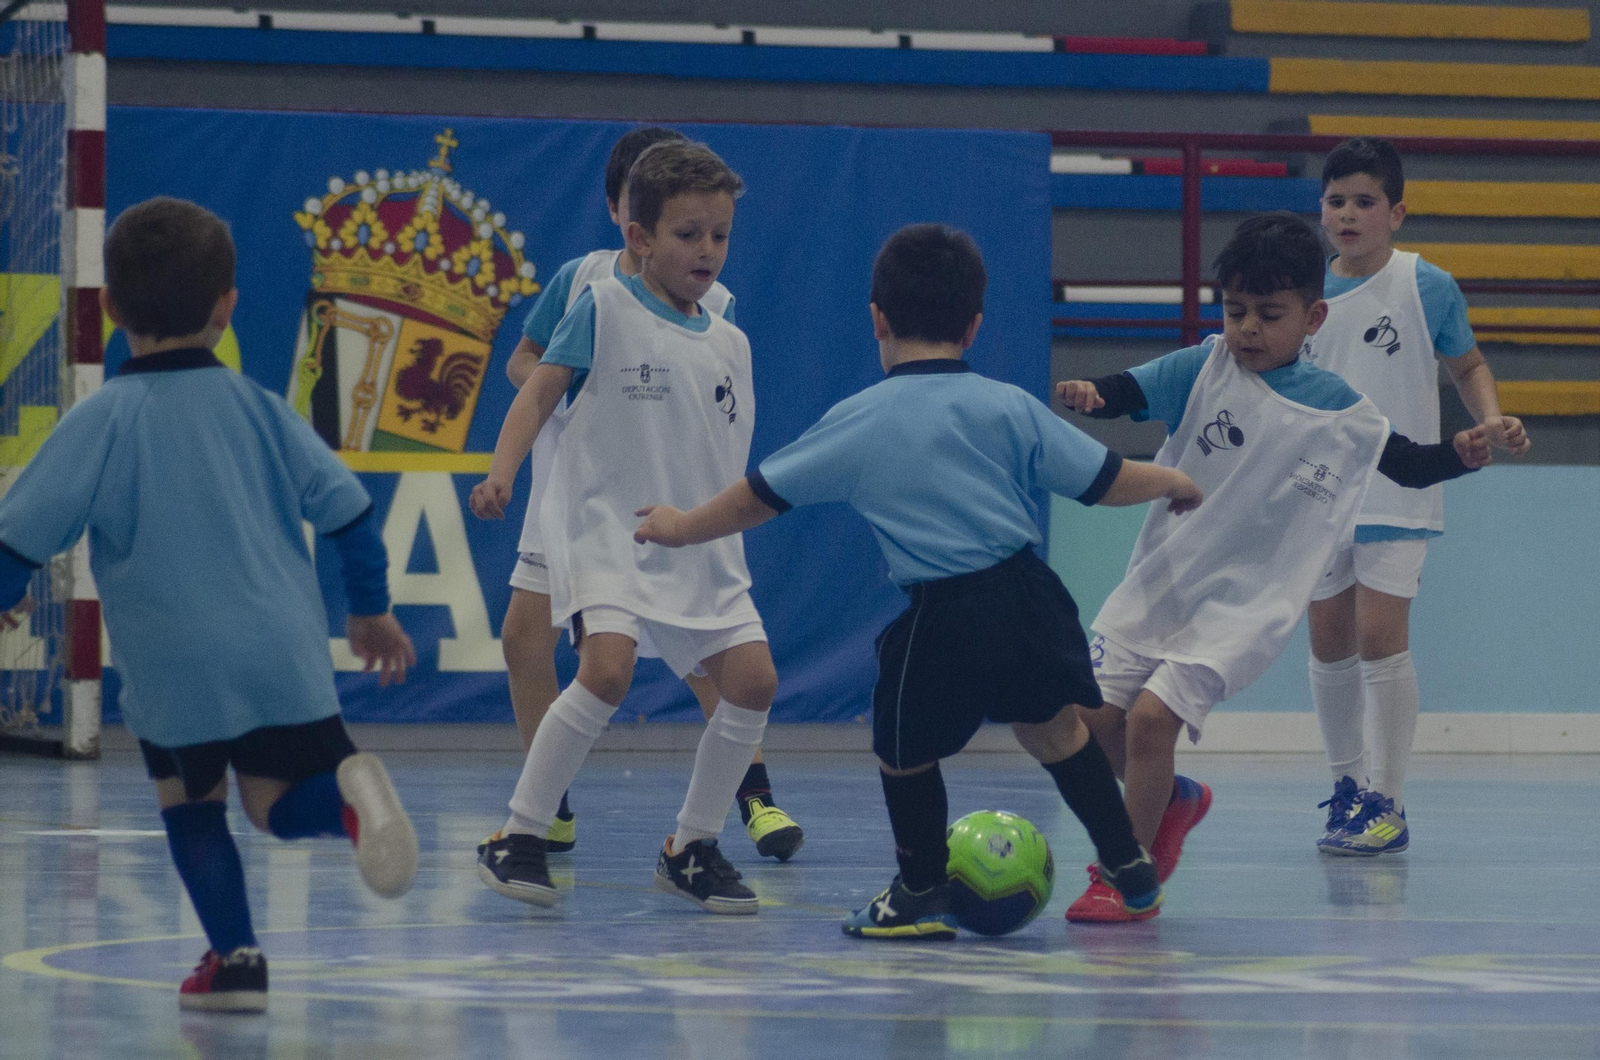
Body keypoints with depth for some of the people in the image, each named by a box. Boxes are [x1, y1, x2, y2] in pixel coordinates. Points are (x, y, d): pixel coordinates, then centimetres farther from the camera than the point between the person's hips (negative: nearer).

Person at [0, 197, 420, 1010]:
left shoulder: (101, 422, -5)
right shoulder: (258, 409, 6)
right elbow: (345, 508, 10)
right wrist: (371, 609, 23)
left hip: (174, 671, -2)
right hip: (283, 653, 2)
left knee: (191, 803, 19)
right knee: (280, 798, 12)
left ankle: (234, 955, 10)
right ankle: (345, 793, -21)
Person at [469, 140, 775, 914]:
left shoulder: (729, 344, 13)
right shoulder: (605, 309, -3)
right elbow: (542, 387, -7)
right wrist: (502, 472, -21)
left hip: (699, 546, 6)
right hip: (604, 529, -6)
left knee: (753, 679, -5)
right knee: (609, 668, -26)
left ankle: (691, 848, 13)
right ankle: (520, 838, -13)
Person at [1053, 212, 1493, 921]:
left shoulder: (1339, 412, -2)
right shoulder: (1204, 369, -2)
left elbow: (1409, 465, 9)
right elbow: (1130, 391, -14)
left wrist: (1463, 456, -11)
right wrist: (1088, 396, -36)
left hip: (1244, 602, -3)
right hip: (1159, 581, 3)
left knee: (1152, 715, -19)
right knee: (1096, 717, 2)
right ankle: (1173, 799, 33)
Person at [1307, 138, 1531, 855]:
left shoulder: (1427, 287, -6)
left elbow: (1468, 365, 6)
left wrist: (1492, 421, -9)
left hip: (1399, 494, -4)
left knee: (1379, 635, -12)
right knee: (1329, 641, 9)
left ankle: (1388, 808, -6)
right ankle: (1347, 783, 27)